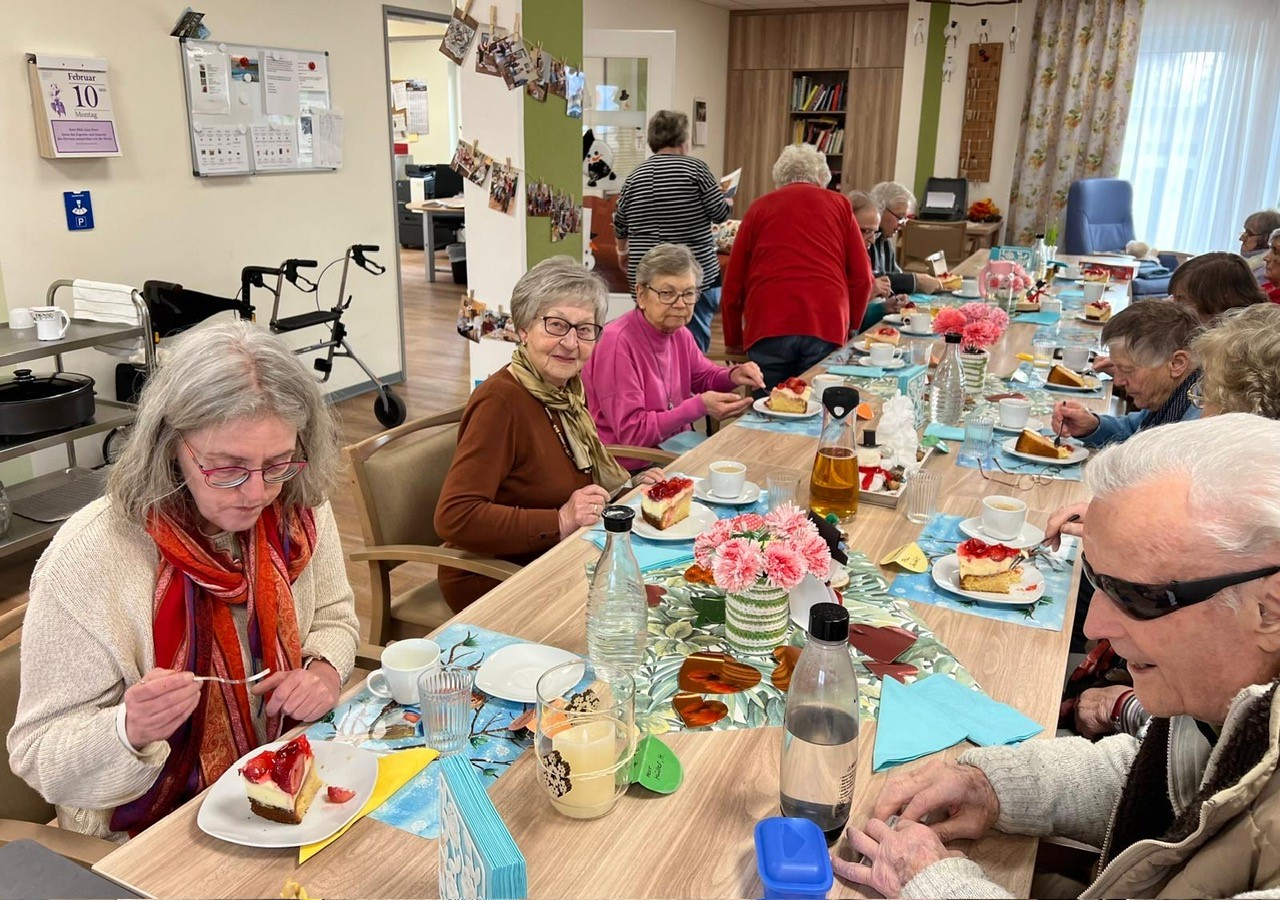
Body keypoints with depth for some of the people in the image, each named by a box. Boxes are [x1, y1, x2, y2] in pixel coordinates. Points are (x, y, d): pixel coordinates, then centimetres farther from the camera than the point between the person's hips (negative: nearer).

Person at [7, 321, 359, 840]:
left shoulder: (300, 511, -8)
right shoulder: (87, 559, -22)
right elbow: (38, 754, -14)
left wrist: (323, 669, -11)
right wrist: (130, 731, -34)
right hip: (149, 836, -4)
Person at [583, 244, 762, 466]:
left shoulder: (679, 333, 4)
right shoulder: (618, 342, -21)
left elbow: (704, 376, 23)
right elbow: (631, 433, -21)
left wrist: (733, 376, 0)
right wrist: (699, 406, -25)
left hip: (677, 444, 8)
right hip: (633, 469, -8)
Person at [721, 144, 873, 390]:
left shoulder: (759, 207, 17)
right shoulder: (839, 204, 16)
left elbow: (733, 283, 14)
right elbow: (862, 277, 9)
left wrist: (733, 340, 24)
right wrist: (850, 327, 22)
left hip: (768, 325, 0)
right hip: (827, 326, 0)